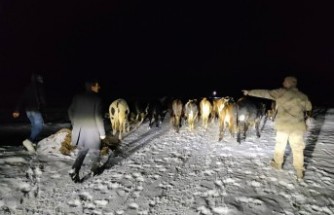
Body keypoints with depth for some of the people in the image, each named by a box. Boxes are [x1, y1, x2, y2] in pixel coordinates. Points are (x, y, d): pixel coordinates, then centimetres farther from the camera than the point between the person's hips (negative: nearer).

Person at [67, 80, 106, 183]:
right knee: (94, 151, 17)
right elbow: (98, 117, -17)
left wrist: (75, 124, 22)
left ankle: (74, 170, 3)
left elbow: (70, 111, 9)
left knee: (82, 151, 18)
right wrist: (102, 132, -9)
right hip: (92, 131, -5)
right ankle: (94, 169, 34)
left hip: (80, 130, 5)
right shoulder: (96, 99, -15)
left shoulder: (77, 97, 2)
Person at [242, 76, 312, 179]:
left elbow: (264, 93, -6)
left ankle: (277, 163, 31)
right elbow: (309, 108, 17)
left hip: (283, 124, -2)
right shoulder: (302, 96, 3)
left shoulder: (281, 92, -9)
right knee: (297, 148, 9)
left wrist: (249, 92, 1)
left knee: (280, 144, 16)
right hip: (298, 125, 2)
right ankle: (299, 171, 13)